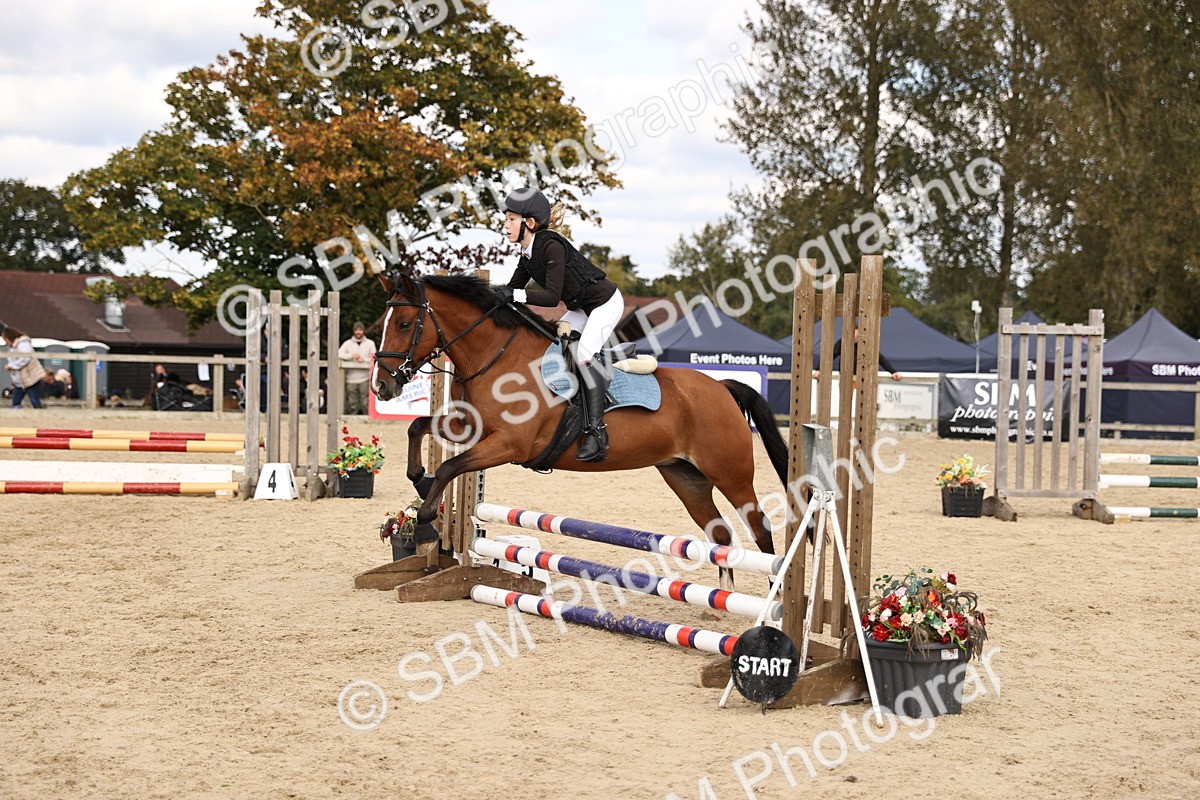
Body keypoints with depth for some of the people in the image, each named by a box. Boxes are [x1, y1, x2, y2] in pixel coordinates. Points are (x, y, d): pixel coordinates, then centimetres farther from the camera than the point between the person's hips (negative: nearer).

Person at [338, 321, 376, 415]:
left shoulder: (370, 343, 12)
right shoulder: (348, 343, 13)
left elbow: (374, 358, 3)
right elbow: (339, 354, -1)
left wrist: (364, 360, -11)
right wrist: (351, 356, -12)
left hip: (365, 379, -1)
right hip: (351, 379, 1)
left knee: (366, 403, -7)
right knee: (352, 404, 2)